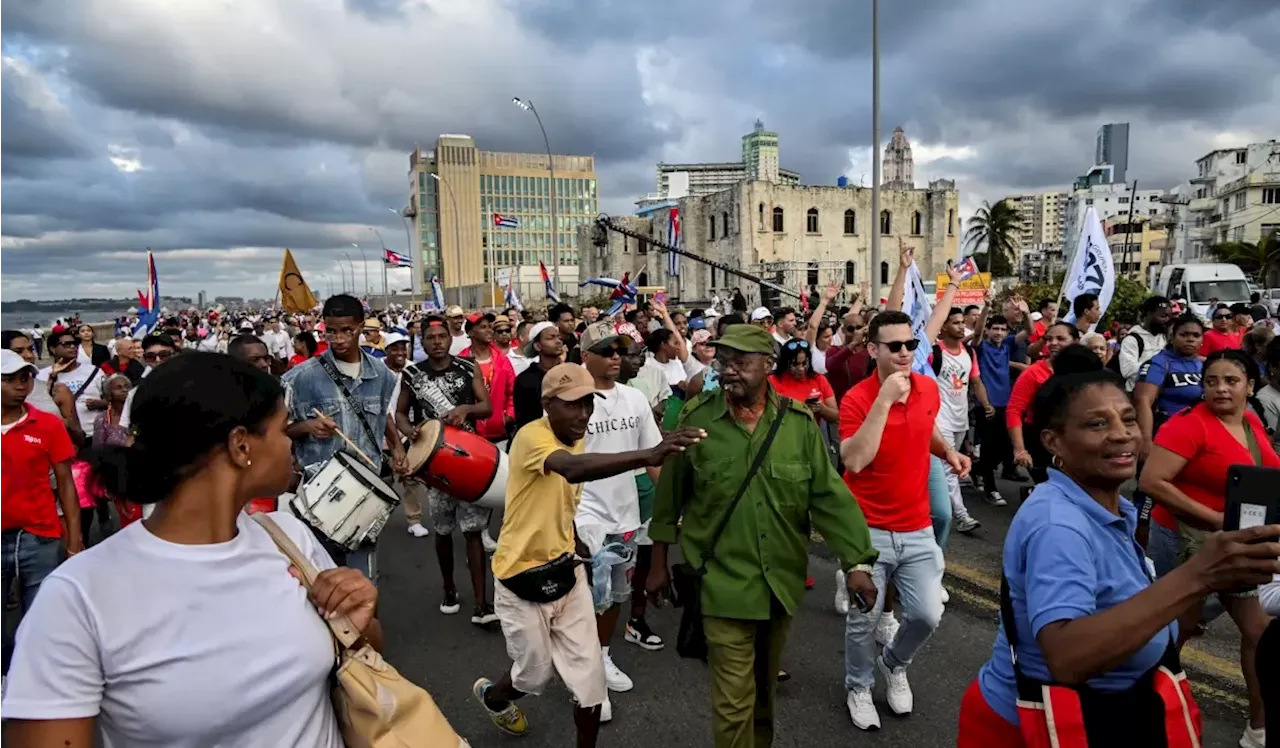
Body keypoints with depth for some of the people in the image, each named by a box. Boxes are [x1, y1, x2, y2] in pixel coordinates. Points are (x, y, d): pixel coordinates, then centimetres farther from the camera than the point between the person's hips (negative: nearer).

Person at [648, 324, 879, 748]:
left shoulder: (799, 420, -5)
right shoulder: (696, 418, -9)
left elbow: (828, 494, -4)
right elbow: (669, 496, 0)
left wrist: (856, 561, -10)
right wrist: (659, 564, 5)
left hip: (781, 580, 3)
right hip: (723, 582, -3)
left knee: (766, 686, 24)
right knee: (734, 698, 0)